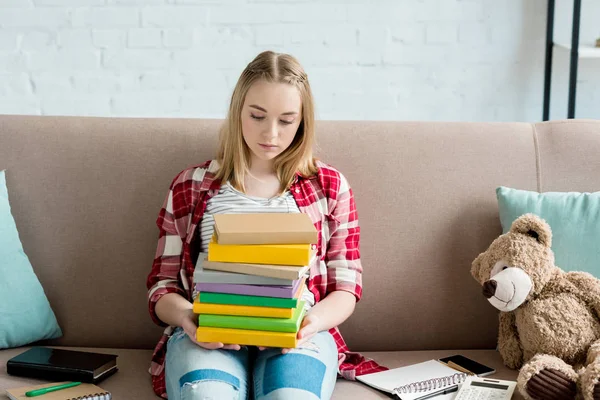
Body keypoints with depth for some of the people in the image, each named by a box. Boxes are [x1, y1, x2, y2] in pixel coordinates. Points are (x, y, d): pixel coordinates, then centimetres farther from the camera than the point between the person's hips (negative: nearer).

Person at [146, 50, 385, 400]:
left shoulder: (330, 186, 15)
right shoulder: (191, 185, 15)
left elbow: (346, 286, 13)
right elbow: (163, 283, 15)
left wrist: (312, 321, -10)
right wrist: (183, 314, -9)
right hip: (207, 336, 1)